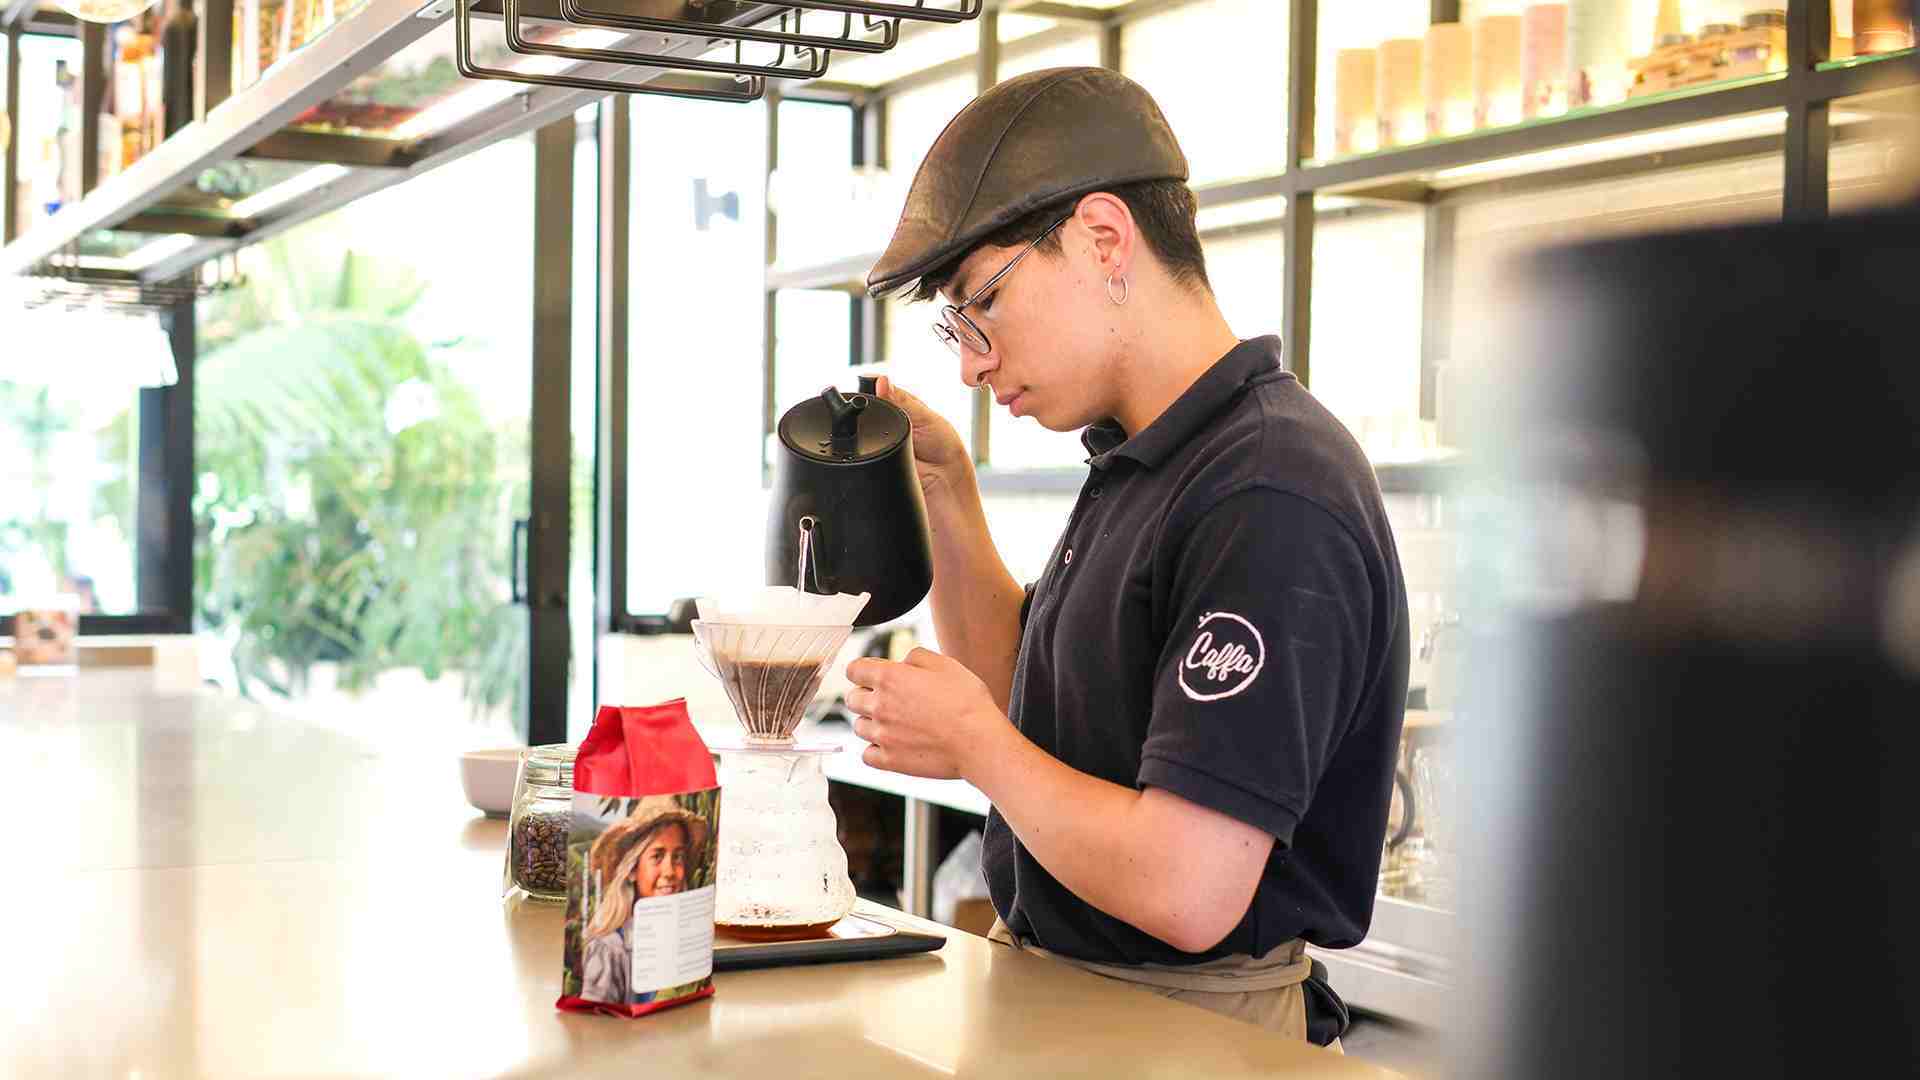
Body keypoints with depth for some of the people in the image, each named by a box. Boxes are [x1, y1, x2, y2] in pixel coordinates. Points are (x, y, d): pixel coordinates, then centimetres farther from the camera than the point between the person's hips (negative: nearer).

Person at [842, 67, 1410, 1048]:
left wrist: (972, 743, -10)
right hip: (1043, 993, 8)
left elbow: (1187, 892, -25)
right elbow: (1019, 699, 20)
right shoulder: (1138, 466, 11)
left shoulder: (1270, 504, -20)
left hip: (1184, 1030, -8)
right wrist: (944, 493, 9)